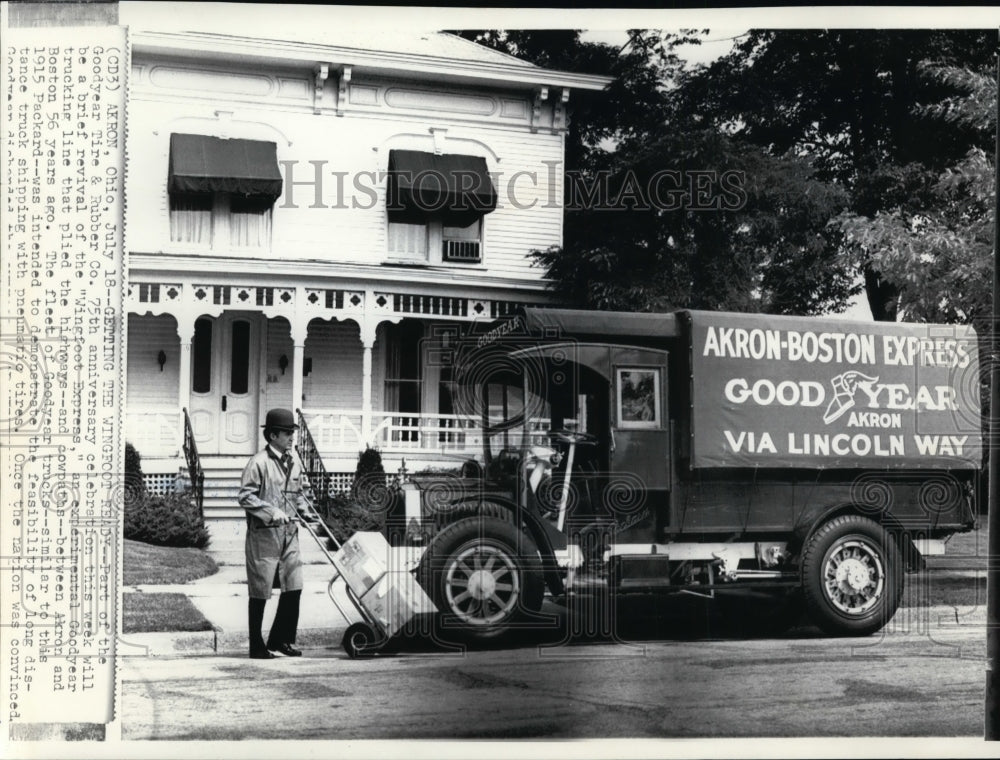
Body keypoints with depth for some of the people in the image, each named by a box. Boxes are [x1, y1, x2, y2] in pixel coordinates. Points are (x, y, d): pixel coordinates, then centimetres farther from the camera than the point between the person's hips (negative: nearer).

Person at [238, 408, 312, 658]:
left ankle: (280, 639, 17)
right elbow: (245, 496, -14)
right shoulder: (259, 462, -12)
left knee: (293, 586, 3)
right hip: (263, 534, -6)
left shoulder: (294, 460, 10)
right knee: (260, 592, 2)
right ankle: (257, 647, 13)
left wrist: (304, 507, 5)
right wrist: (271, 512, -22)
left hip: (289, 533, 7)